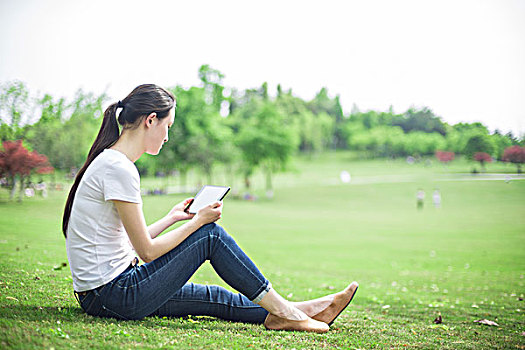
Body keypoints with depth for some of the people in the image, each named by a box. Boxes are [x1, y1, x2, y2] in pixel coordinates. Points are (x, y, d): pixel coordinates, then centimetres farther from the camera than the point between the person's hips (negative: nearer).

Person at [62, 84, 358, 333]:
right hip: (112, 296, -9)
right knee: (211, 234, -6)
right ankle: (281, 310, 5)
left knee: (215, 298, 11)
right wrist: (198, 221, -7)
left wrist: (171, 218, 18)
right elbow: (147, 251, -17)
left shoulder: (109, 162, 12)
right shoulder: (119, 169, -19)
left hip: (100, 295, 9)